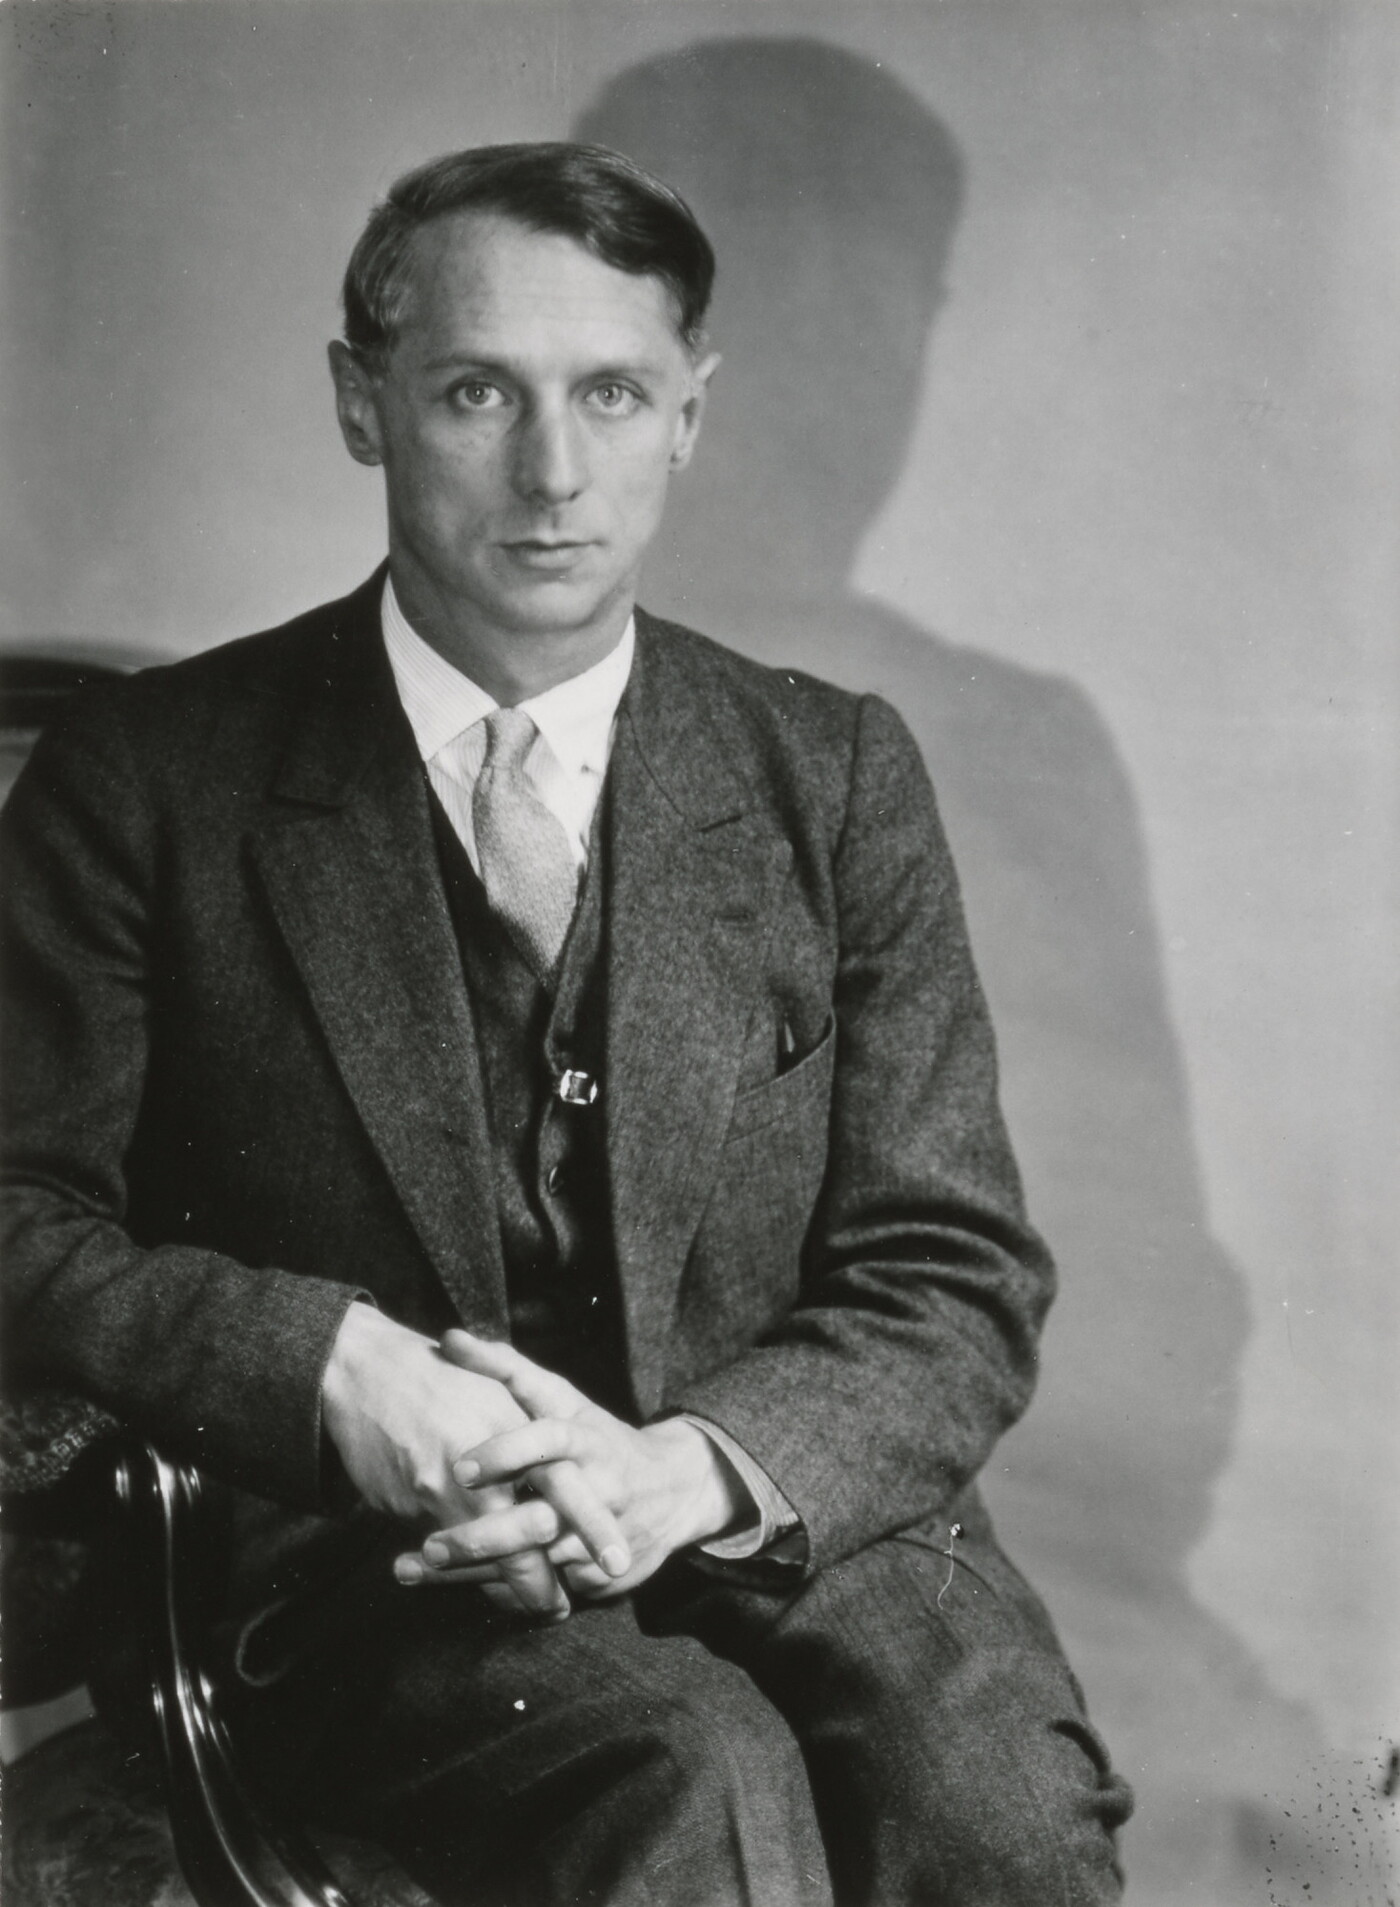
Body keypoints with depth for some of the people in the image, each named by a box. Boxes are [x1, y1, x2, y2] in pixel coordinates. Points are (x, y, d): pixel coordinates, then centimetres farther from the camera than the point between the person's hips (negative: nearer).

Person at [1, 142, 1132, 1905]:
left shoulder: (835, 779, 7)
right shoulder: (154, 778, 2)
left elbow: (961, 1288, 5)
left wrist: (698, 1469, -14)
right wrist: (329, 1365, -15)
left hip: (797, 1520, 2)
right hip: (380, 1562, -2)